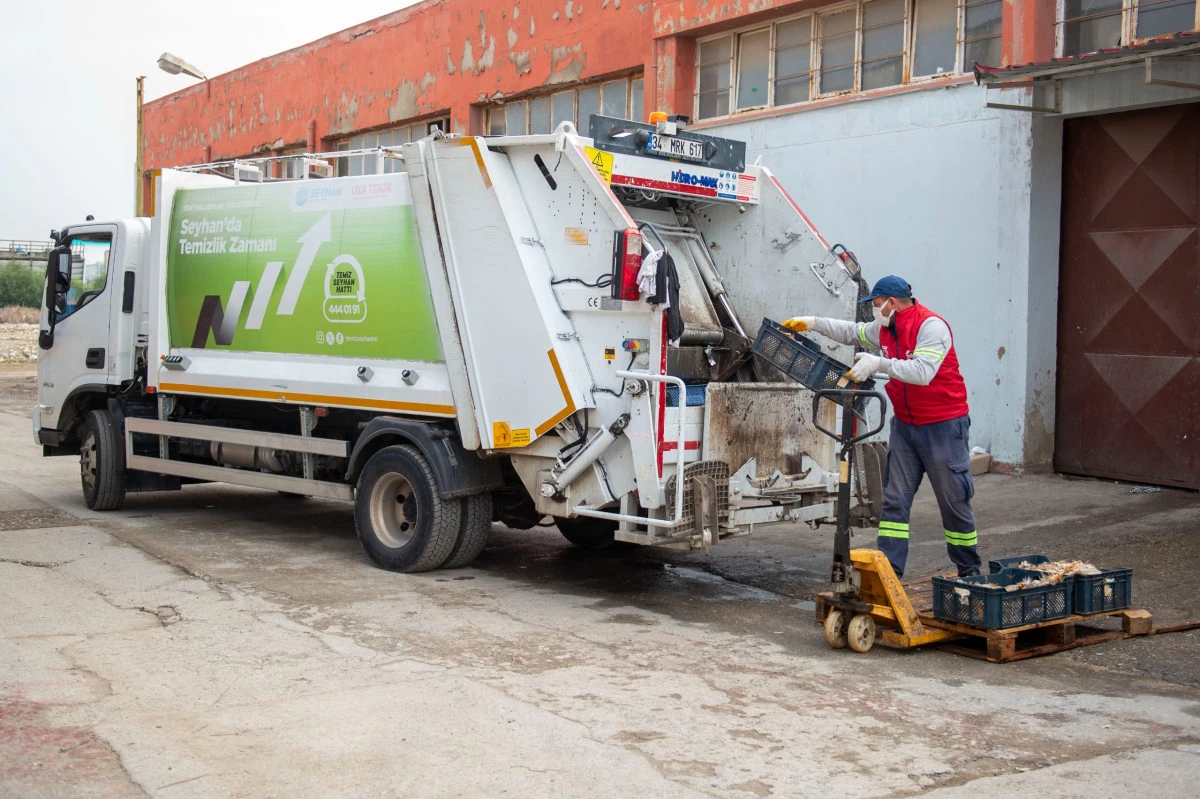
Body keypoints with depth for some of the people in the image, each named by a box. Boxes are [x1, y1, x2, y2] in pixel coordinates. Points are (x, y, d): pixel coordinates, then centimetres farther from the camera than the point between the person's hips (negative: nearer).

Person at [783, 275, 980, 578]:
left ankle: (969, 572, 16)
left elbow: (923, 371, -31)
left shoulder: (931, 326, -18)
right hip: (904, 425, 8)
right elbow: (853, 332, 25)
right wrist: (814, 323, 18)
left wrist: (880, 363, -34)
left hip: (942, 426, -8)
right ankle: (889, 568, 4)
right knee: (894, 499, 3)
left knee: (954, 501, 2)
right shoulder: (886, 328, 8)